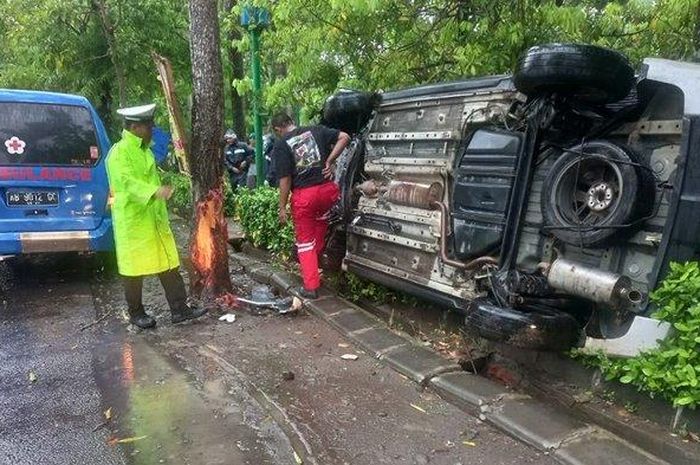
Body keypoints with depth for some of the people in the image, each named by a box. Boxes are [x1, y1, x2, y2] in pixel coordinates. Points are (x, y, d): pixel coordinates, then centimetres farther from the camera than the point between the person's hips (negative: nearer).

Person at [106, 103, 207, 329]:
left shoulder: (145, 150, 14)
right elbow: (127, 181, -29)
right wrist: (155, 191, -43)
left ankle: (179, 309, 13)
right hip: (132, 221, -8)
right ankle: (136, 313, 21)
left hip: (155, 219, 8)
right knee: (134, 270, 5)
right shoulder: (119, 152, -13)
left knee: (169, 264, 7)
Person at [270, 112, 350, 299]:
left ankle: (311, 287, 15)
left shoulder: (281, 146, -2)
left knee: (305, 241, 11)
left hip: (303, 196, -3)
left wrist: (282, 208, 0)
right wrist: (329, 161, 6)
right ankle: (317, 256, 40)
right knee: (320, 217, 37)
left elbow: (285, 180, -7)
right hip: (328, 189, 3)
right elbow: (344, 137, 5)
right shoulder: (316, 130, 9)